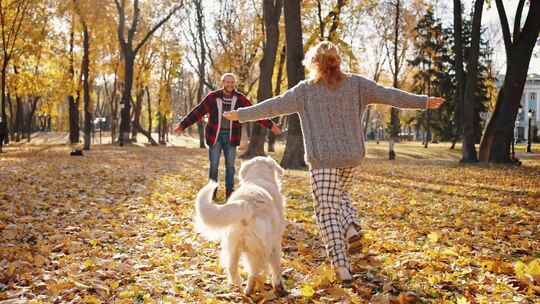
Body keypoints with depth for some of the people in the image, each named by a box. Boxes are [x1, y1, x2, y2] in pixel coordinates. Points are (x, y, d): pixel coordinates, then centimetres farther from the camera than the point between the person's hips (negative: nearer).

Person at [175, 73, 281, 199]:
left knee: (230, 165, 5)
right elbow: (198, 111, -6)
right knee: (214, 165, 2)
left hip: (230, 137, 1)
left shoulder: (240, 99, -1)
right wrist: (183, 124, -10)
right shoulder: (212, 97, -6)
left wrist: (270, 125, -5)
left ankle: (229, 192, 14)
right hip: (215, 135, -1)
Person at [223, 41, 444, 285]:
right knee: (340, 195, 29)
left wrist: (241, 114, 11)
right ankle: (352, 229, 3)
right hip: (351, 156, 4)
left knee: (327, 211, -1)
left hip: (323, 158, -4)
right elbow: (389, 95, 5)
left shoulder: (305, 89, 0)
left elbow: (274, 106, 1)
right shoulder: (355, 84, 4)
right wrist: (424, 102, 13)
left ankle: (341, 266, -8)